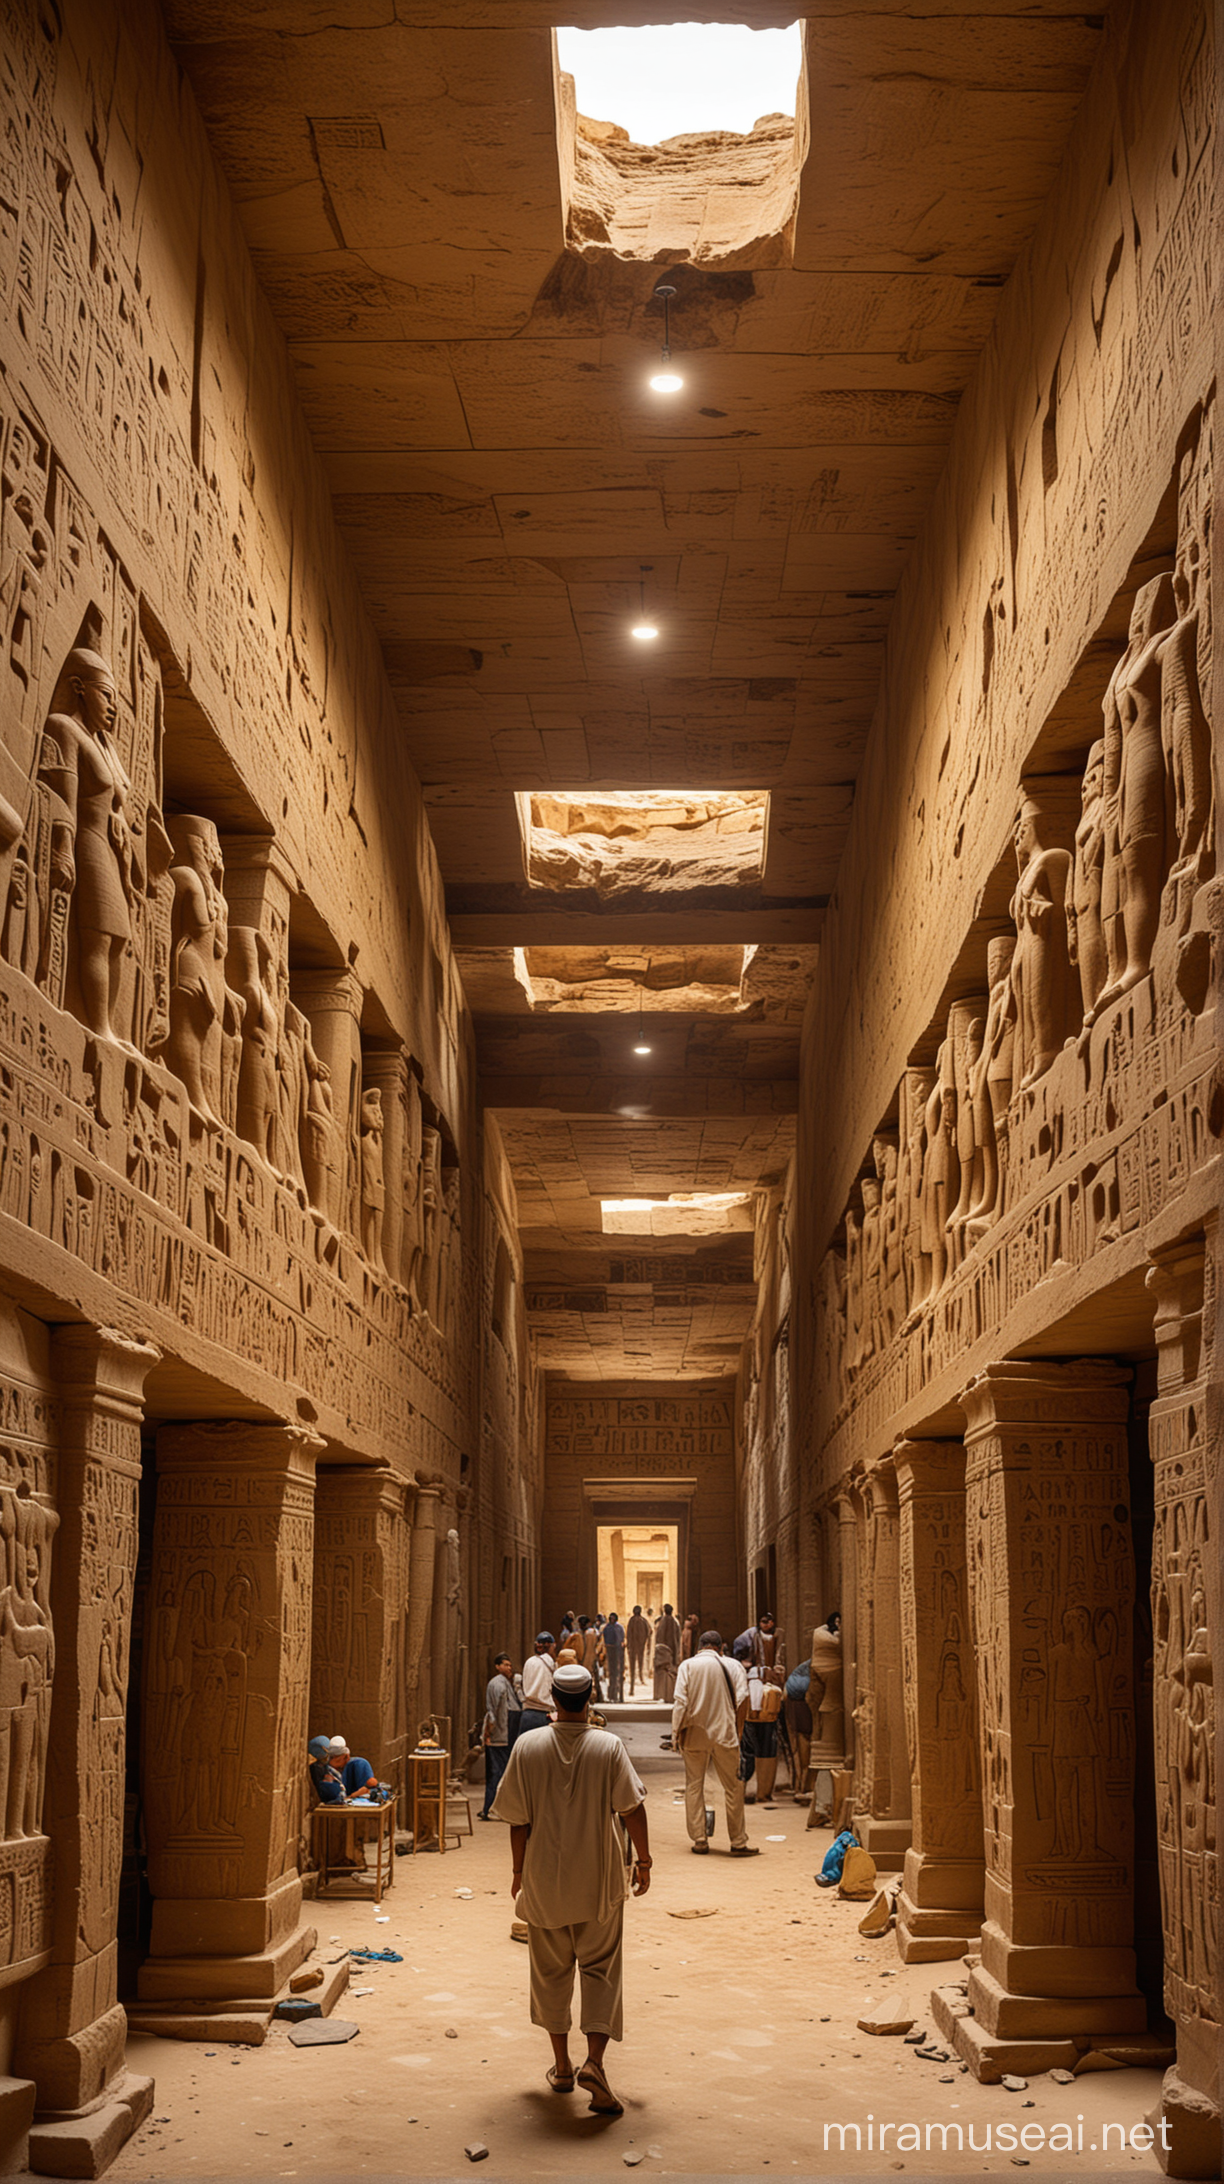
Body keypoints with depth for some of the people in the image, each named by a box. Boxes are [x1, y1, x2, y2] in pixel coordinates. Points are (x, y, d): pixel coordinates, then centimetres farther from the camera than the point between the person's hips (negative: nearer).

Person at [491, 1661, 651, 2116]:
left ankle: (562, 2066, 23)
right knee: (599, 1968, 7)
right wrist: (643, 1860, 1)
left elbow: (519, 1820, -3)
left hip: (544, 1878, 1)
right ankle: (594, 2062, -9)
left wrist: (518, 1871, 8)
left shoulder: (527, 1748, -6)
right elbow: (632, 1808, -11)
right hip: (598, 1879, -1)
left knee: (551, 1970, 15)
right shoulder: (609, 1747, -9)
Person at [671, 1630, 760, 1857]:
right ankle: (738, 1842, 12)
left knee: (694, 1787, 11)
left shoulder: (687, 1665, -1)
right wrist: (739, 1731, 5)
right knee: (733, 1788, 8)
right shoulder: (732, 1665, 1)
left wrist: (676, 1734, -3)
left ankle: (699, 1841, 11)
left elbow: (680, 1702, -7)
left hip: (694, 1736, 0)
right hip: (724, 1734, 0)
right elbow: (742, 1700, -4)